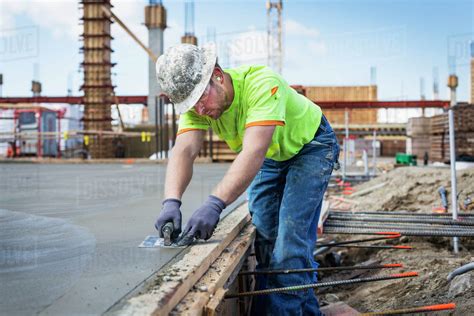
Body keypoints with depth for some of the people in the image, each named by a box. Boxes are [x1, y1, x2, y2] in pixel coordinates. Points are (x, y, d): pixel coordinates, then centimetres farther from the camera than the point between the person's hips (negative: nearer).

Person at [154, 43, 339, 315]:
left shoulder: (262, 84, -38)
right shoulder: (195, 103, -19)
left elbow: (253, 152, -47)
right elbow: (184, 151, -32)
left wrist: (215, 204, -56)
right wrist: (172, 201, -49)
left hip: (310, 145, -6)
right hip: (272, 156, 7)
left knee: (291, 236, -17)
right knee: (263, 231, 6)